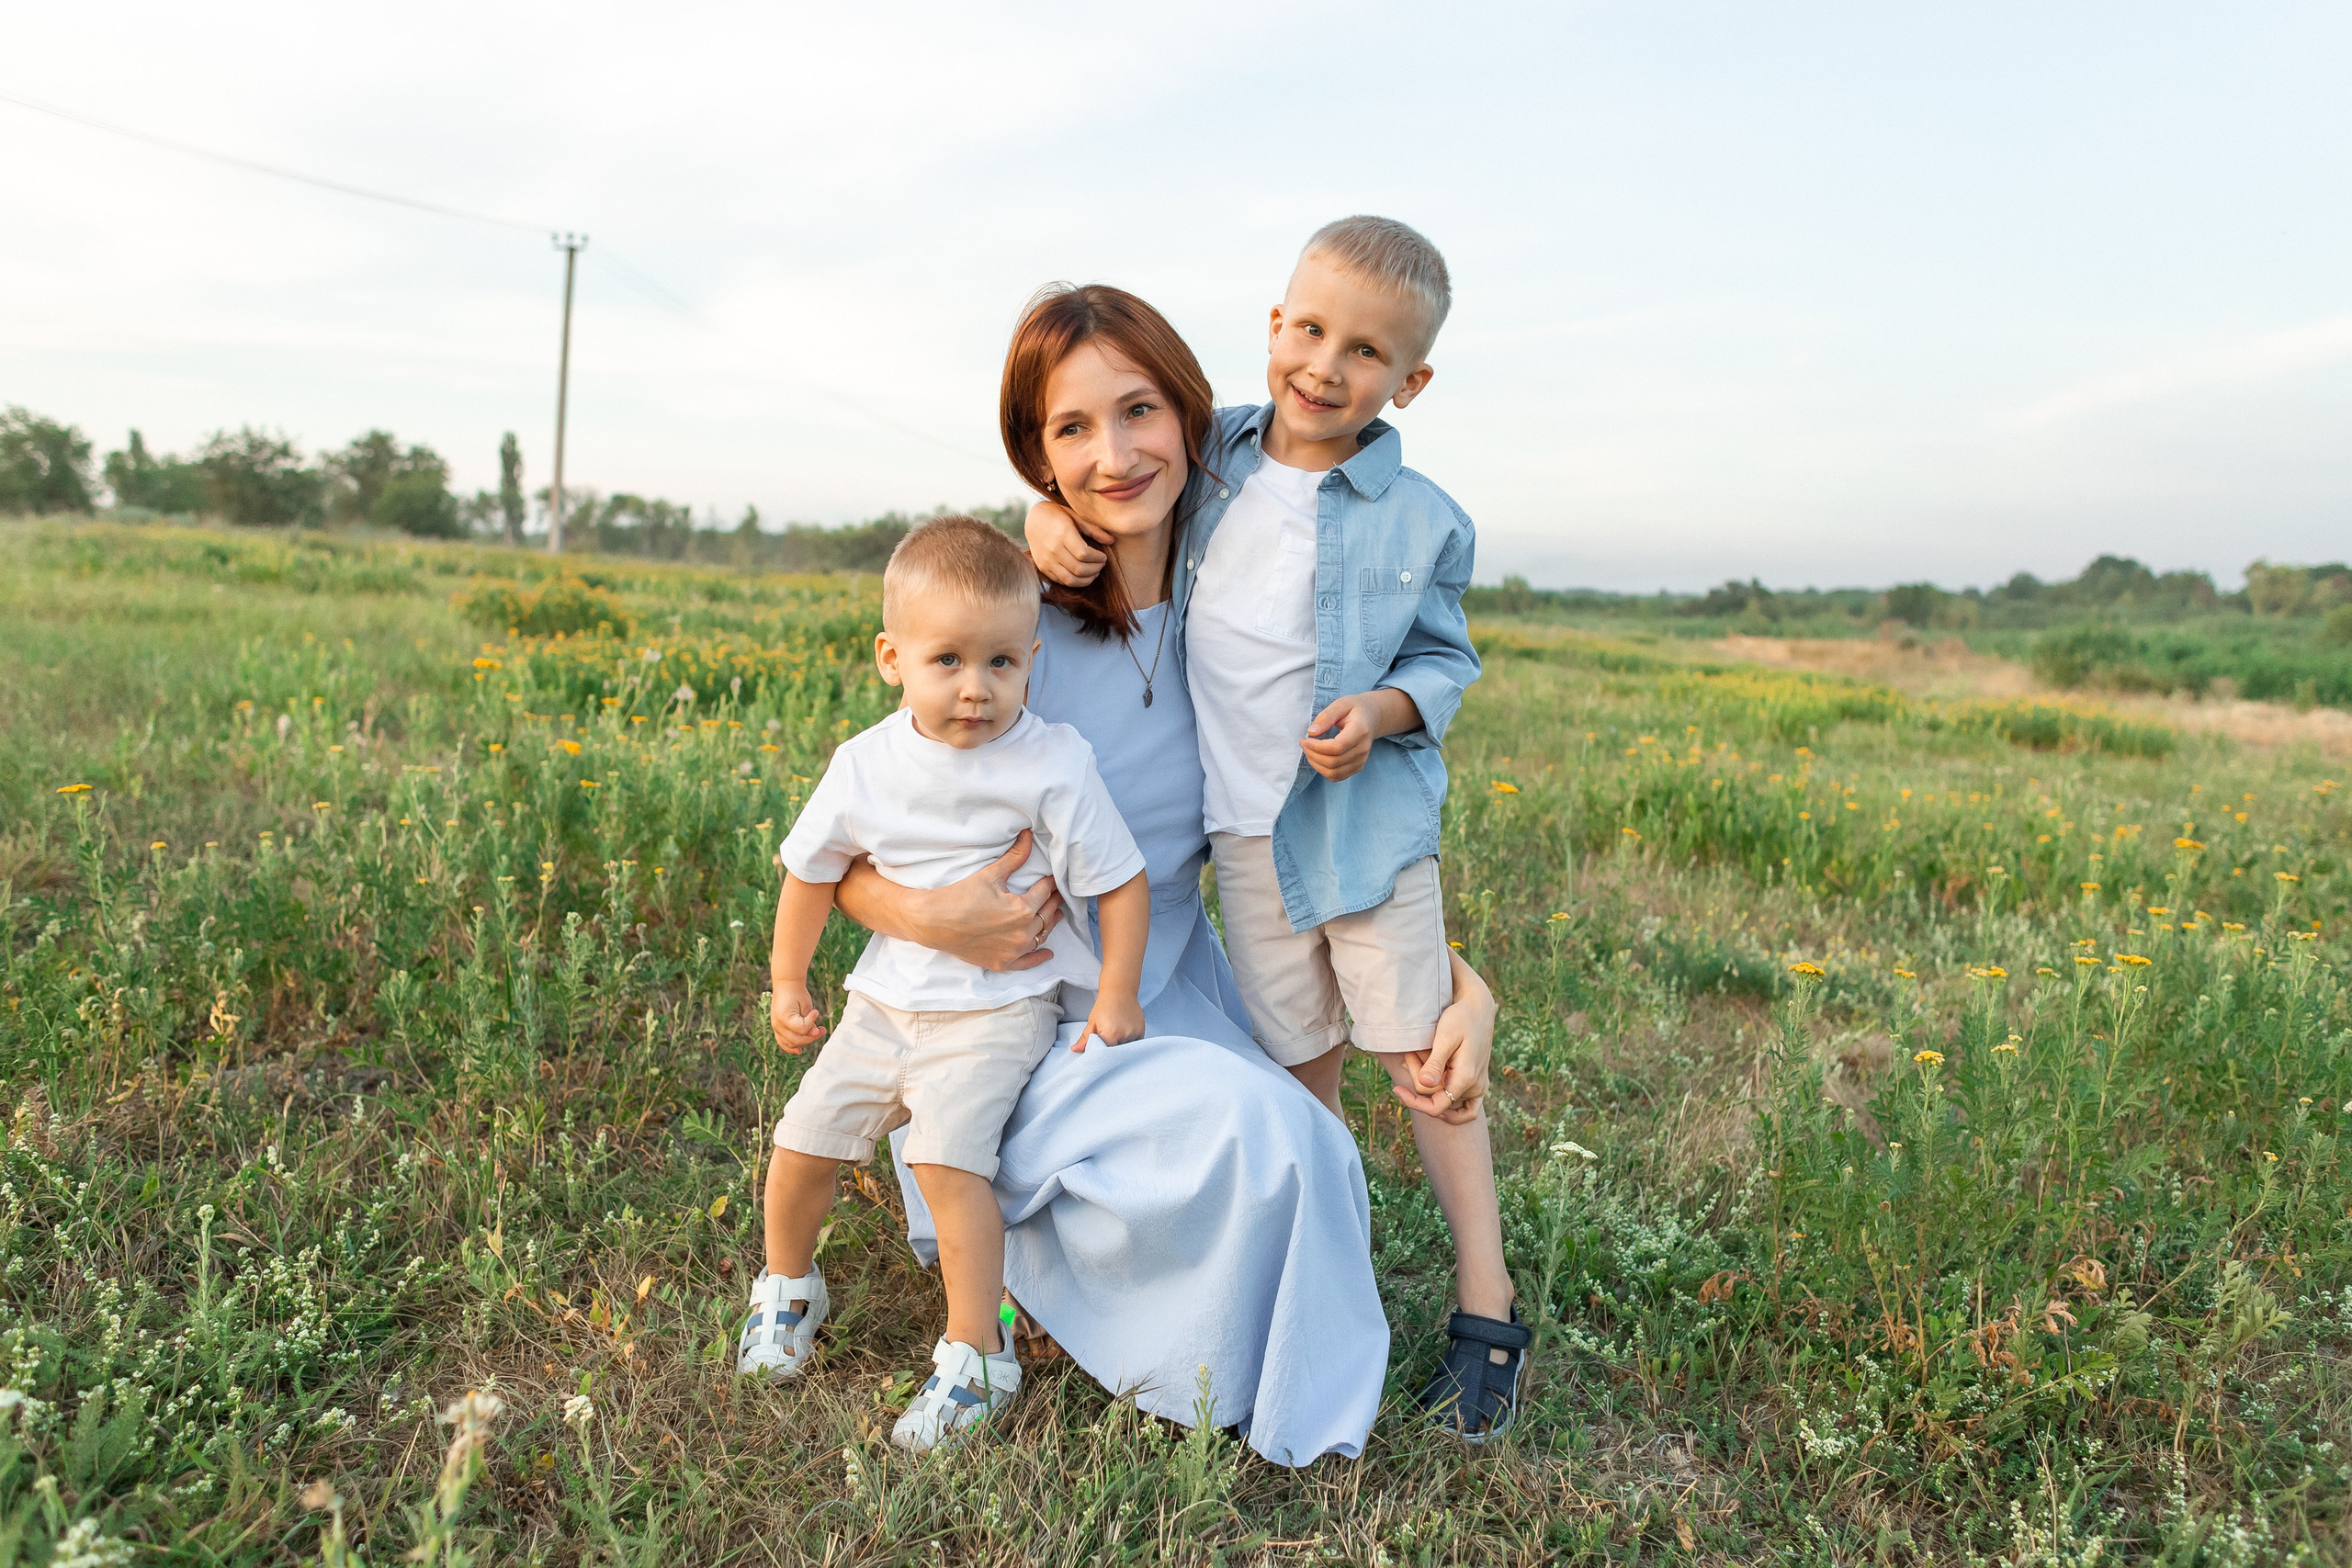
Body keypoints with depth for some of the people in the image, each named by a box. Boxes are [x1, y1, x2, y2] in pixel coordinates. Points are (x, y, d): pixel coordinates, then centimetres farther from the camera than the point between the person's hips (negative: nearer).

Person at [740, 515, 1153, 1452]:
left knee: (947, 1158, -22)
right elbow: (811, 870, 11)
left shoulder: (1053, 765, -15)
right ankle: (788, 1290, 34)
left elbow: (1122, 882, -7)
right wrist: (787, 982, 16)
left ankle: (976, 1359, -4)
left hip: (1001, 1007, -4)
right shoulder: (867, 765, -4)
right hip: (886, 1002, 5)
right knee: (801, 1143, 3)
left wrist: (1116, 997, -8)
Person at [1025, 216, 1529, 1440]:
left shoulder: (1421, 522, -7)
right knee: (1300, 1067, 14)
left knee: (1421, 1056, 1)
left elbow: (1445, 660, 2)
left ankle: (1487, 1312, 15)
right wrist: (1048, 516, -6)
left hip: (1368, 821, -3)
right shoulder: (1214, 453, 0)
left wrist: (1383, 710, -19)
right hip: (1245, 832, 3)